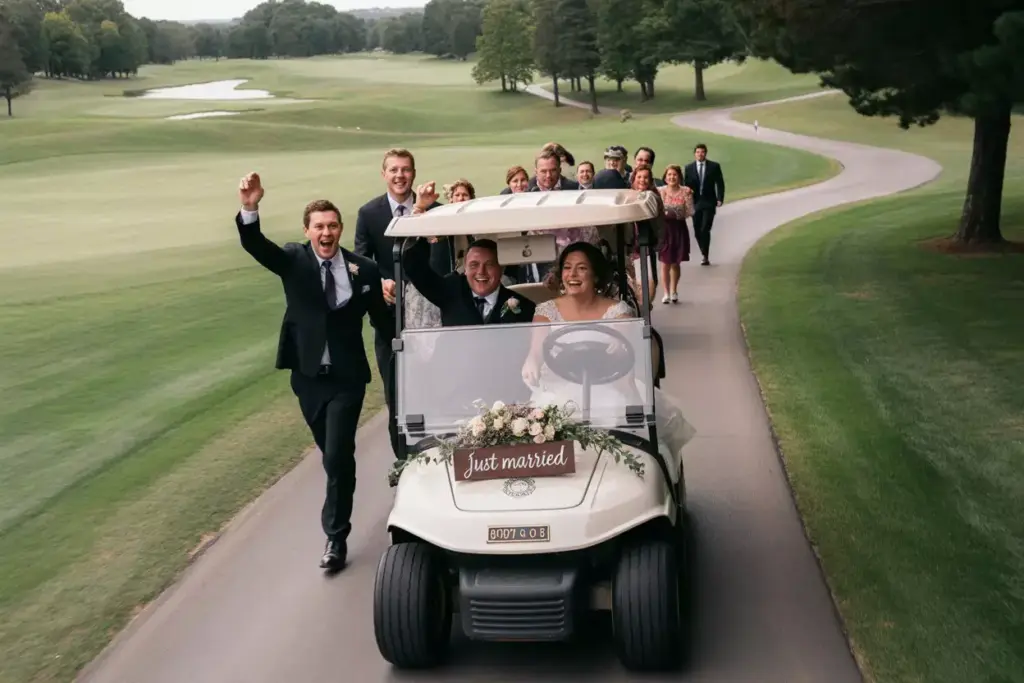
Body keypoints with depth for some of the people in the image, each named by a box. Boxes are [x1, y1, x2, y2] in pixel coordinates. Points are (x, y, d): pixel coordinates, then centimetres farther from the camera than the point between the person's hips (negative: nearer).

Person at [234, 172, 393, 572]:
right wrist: (249, 211, -42)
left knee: (338, 455, -9)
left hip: (346, 377, -2)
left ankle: (336, 536, 4)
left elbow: (382, 319, 5)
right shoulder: (293, 261, -4)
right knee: (331, 453, 18)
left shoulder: (364, 270, -4)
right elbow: (255, 246, -23)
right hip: (308, 376, 2)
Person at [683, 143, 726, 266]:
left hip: (709, 202, -2)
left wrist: (720, 199, -7)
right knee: (697, 231, 4)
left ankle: (706, 257, -6)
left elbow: (720, 183, 4)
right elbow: (686, 185, 6)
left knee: (705, 229, -13)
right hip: (695, 203, 2)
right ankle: (705, 254, 19)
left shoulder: (714, 166, 2)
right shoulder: (688, 168, 5)